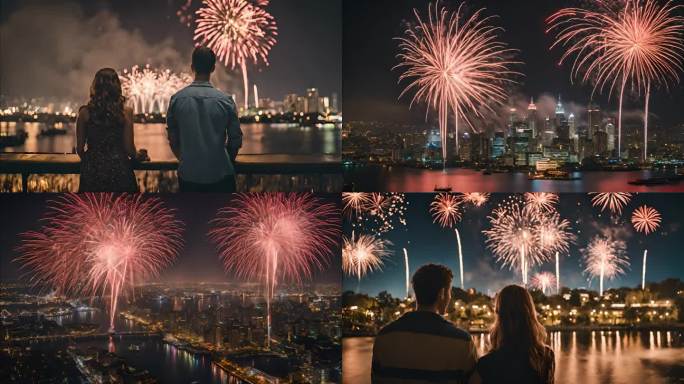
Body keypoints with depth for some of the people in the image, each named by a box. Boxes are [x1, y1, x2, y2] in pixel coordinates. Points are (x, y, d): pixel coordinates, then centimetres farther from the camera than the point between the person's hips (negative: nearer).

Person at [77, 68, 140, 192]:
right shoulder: (125, 112, -6)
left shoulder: (85, 113, -3)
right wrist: (136, 157, 18)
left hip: (92, 169, 1)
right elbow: (129, 148, -5)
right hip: (119, 170, -1)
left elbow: (80, 148, 2)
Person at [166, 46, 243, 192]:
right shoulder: (225, 101, -8)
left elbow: (172, 138, 4)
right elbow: (236, 140, -1)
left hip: (188, 174, 2)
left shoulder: (177, 99, -4)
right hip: (220, 175, -1)